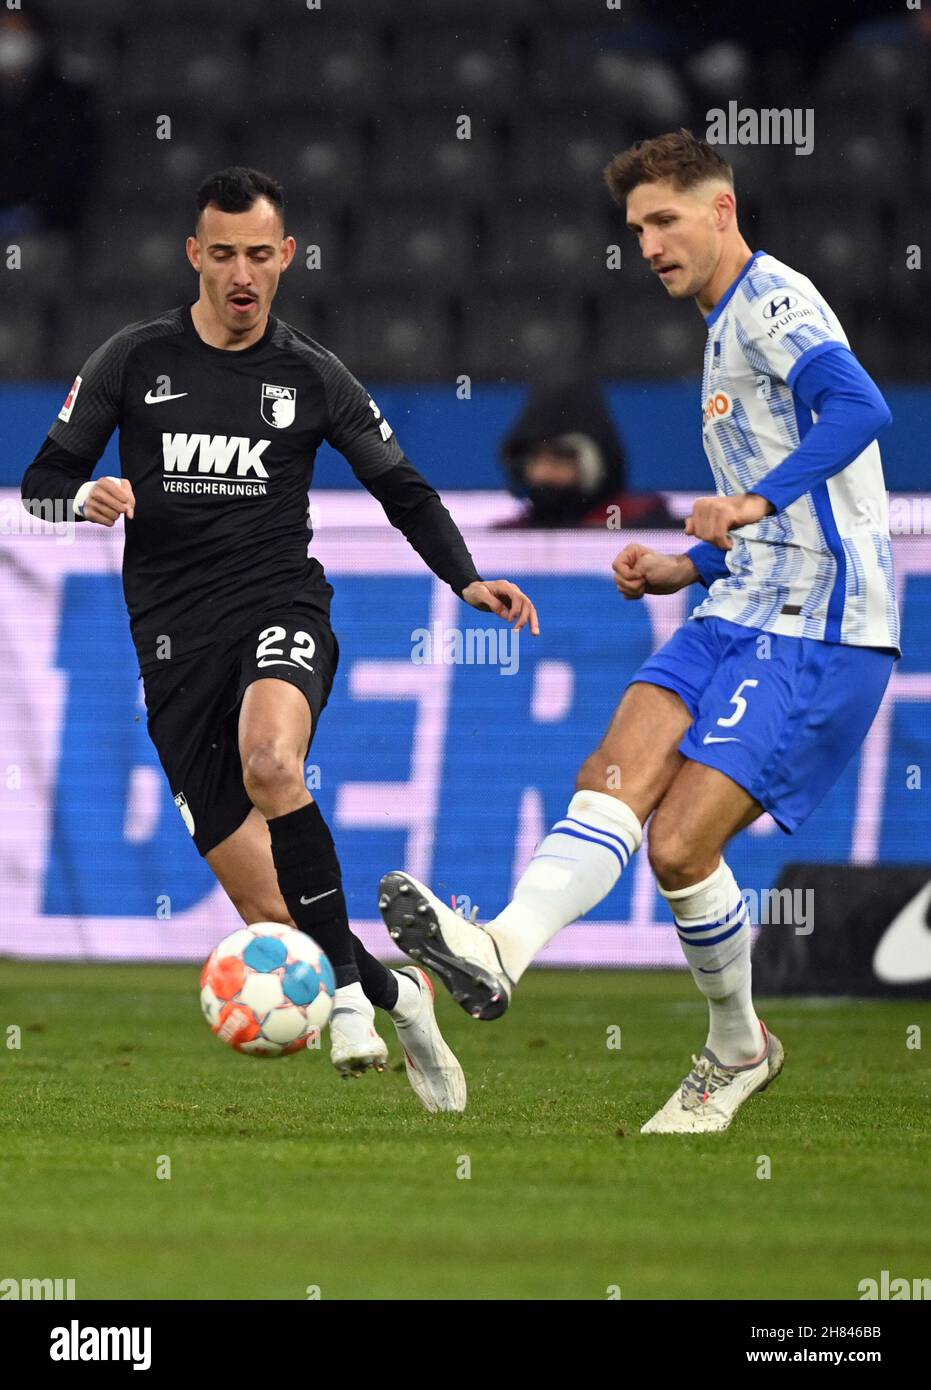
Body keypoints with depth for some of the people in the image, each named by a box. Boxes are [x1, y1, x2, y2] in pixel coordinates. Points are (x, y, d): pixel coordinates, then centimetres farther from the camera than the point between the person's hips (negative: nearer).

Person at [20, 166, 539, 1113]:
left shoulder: (311, 378, 6)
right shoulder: (133, 361, 5)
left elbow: (402, 489, 13)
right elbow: (42, 482, 6)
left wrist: (466, 580, -2)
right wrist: (87, 499, -17)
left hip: (278, 608, -1)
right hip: (175, 637, 1)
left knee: (270, 766, -37)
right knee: (267, 913, -5)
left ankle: (348, 991, -27)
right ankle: (393, 994, 20)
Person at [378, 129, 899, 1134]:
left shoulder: (773, 302, -6)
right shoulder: (728, 331, 26)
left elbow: (858, 408, -27)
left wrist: (756, 502, -32)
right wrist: (686, 567, 20)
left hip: (819, 634, -9)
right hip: (740, 613, 9)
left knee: (680, 844, -17)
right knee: (613, 778, -14)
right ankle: (500, 949, -24)